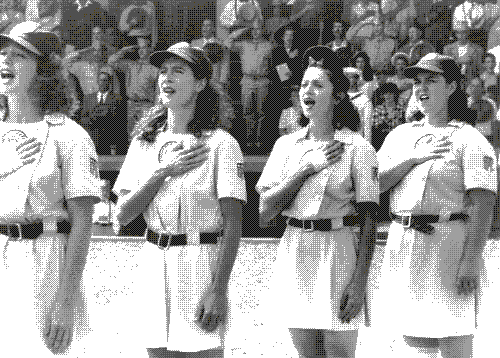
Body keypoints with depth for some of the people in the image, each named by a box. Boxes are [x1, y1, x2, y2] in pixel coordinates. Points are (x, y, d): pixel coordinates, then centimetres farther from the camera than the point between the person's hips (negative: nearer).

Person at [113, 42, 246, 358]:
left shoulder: (221, 144, -6)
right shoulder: (144, 144, 9)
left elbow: (233, 224, -10)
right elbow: (122, 215, 2)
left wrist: (218, 290, -17)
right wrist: (165, 172, -10)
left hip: (201, 261, -5)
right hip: (154, 261, 5)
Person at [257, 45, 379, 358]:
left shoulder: (358, 148, -4)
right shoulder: (286, 145, 8)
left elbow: (369, 222, -6)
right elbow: (265, 212, 0)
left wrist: (360, 284, -13)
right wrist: (307, 167, -9)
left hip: (338, 252, -4)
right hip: (293, 253, 4)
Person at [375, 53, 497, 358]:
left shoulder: (469, 139, -4)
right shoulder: (401, 135, 15)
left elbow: (483, 204, -11)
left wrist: (471, 262, -19)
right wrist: (413, 158, -8)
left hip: (448, 242, -6)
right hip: (402, 242, 6)